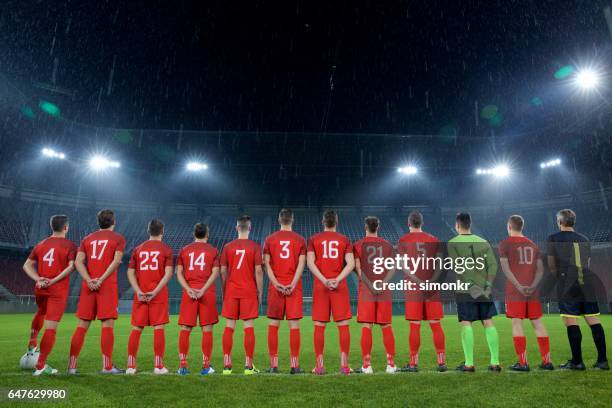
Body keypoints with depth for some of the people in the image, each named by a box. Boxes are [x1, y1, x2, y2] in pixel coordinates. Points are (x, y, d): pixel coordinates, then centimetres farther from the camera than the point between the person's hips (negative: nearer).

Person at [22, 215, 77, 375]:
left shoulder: (41, 244, 11)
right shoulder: (70, 246, -6)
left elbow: (27, 265, 6)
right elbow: (71, 266, -18)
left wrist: (38, 279, -3)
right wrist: (54, 280, -15)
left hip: (40, 289, 6)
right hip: (58, 291, -6)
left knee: (41, 313, 36)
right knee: (50, 327, -2)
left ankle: (32, 344, 33)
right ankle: (40, 366, 2)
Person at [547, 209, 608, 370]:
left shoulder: (553, 239, 2)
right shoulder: (584, 239, 16)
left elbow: (551, 266, 2)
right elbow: (587, 264, 17)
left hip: (568, 285, -5)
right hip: (587, 282, 5)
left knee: (571, 321, -3)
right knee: (594, 320, 8)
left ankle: (577, 361, 0)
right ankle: (602, 360, 10)